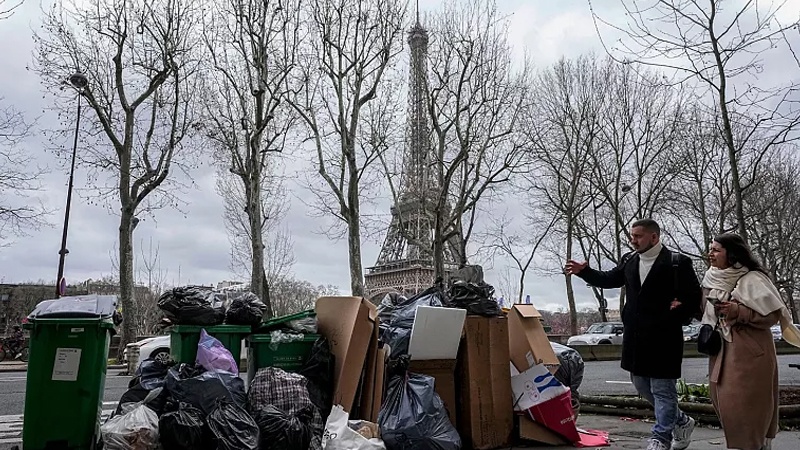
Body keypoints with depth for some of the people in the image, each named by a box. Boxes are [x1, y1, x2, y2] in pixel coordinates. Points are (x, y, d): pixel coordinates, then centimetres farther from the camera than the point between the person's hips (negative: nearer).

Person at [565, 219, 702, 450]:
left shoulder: (677, 262, -10)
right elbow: (609, 280, 17)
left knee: (662, 389, 3)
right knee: (641, 385, 18)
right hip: (636, 336, 7)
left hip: (663, 337, -7)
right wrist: (584, 271, 4)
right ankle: (681, 422, 37)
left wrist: (673, 320, -17)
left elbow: (694, 298, -9)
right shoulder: (630, 260, 7)